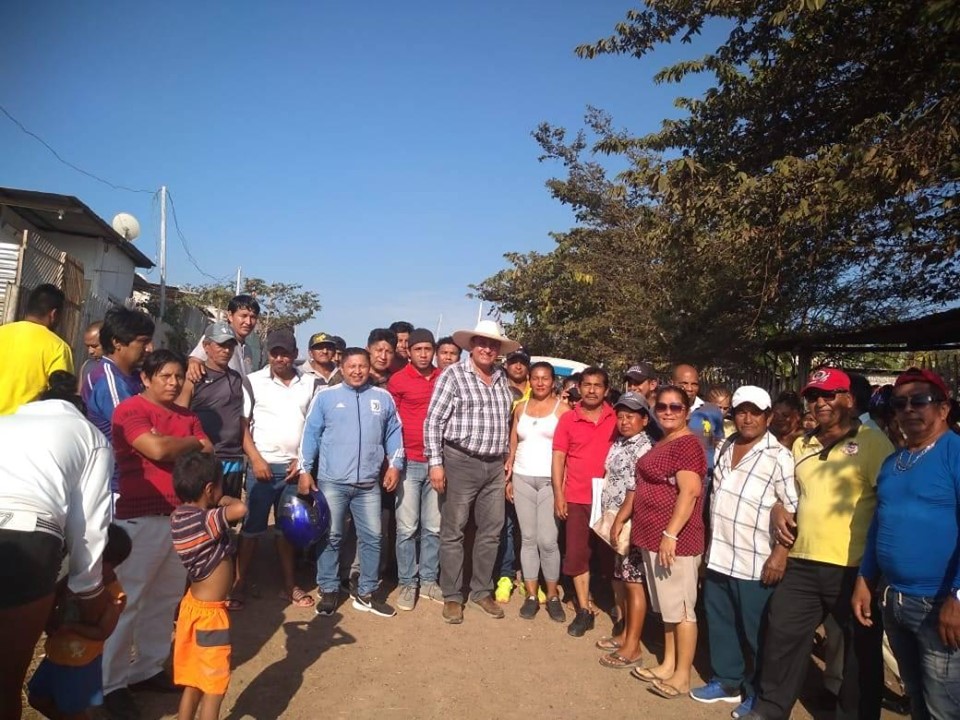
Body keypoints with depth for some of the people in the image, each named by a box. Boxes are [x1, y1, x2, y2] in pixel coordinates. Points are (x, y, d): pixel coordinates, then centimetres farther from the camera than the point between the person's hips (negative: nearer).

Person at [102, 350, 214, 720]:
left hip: (182, 517, 7)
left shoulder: (187, 416, 13)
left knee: (166, 598, 13)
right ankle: (111, 682, 15)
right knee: (128, 601, 2)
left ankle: (149, 668, 27)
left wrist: (176, 451, -11)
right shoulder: (130, 409, -7)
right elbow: (157, 448, -22)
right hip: (140, 519, -6)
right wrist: (194, 443, -5)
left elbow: (210, 455, 8)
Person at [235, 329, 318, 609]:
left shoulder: (310, 383, 3)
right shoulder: (254, 381, -3)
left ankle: (289, 585, 22)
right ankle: (239, 583, 17)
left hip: (295, 467, 3)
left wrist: (303, 459, -1)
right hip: (262, 465, -2)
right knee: (252, 527, 4)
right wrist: (256, 458, -10)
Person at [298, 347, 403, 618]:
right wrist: (305, 470, -3)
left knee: (372, 538, 7)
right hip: (331, 481, -2)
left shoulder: (383, 398, 8)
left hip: (369, 483, 2)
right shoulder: (325, 396, 2)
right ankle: (329, 591, 22)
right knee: (330, 537, 7)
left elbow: (394, 433, 10)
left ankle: (366, 593, 21)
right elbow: (311, 434, 1)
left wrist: (394, 464, 0)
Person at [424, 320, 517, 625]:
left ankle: (482, 591, 28)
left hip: (495, 466, 6)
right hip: (460, 463, -5)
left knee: (491, 532, 13)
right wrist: (436, 462, -14)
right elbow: (433, 421, -9)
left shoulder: (502, 379, 10)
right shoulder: (453, 375, -6)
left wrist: (508, 460, 15)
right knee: (453, 532, 4)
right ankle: (452, 597, 18)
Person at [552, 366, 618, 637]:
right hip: (576, 498, 0)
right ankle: (584, 610, 16)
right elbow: (558, 458, 1)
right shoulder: (568, 419, 0)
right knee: (577, 554, 4)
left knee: (610, 551, 10)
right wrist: (558, 494, -5)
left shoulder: (616, 419, 0)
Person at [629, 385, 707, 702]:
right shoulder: (661, 443, 14)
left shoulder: (687, 443, -14)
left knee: (681, 608, 3)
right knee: (666, 607, 17)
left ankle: (682, 676, 14)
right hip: (654, 537, 9)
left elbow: (690, 492, -22)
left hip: (676, 539, -9)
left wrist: (670, 535, -25)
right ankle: (668, 665, 29)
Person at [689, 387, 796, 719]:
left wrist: (780, 553, -18)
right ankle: (726, 681, 36)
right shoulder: (724, 447, 8)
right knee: (720, 624, 18)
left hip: (756, 563, -6)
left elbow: (794, 511, -14)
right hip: (718, 556, 7)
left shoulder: (778, 456, -13)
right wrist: (709, 543, 19)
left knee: (757, 633, 10)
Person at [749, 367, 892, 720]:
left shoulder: (872, 441, -7)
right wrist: (779, 509, 5)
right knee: (781, 637, 13)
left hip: (854, 568, -5)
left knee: (861, 651, 13)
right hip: (802, 563, 6)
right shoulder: (802, 445, 12)